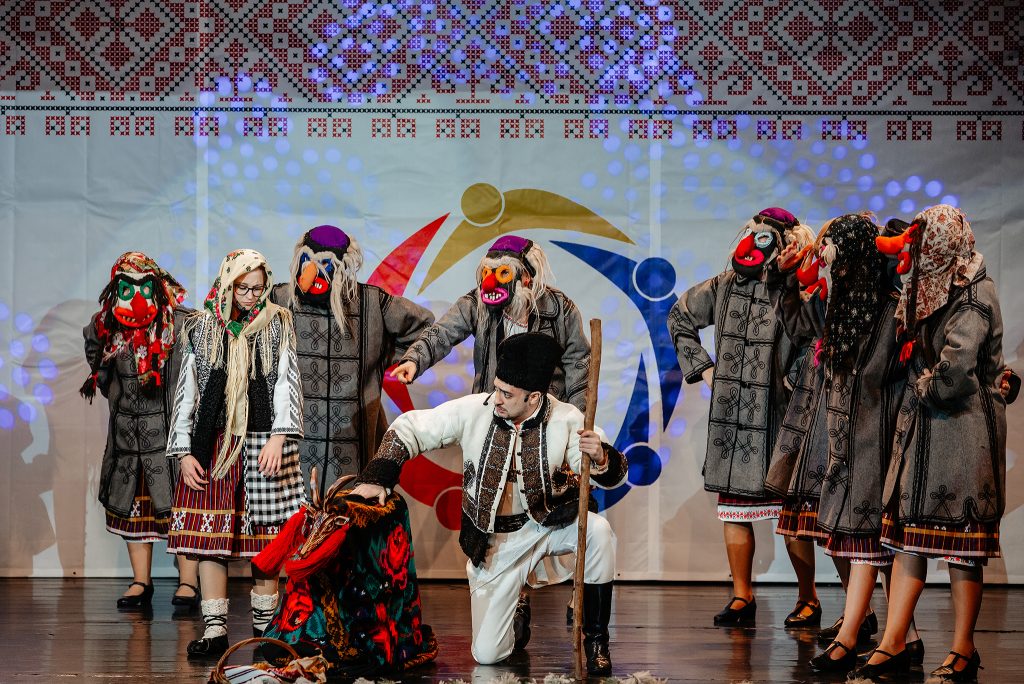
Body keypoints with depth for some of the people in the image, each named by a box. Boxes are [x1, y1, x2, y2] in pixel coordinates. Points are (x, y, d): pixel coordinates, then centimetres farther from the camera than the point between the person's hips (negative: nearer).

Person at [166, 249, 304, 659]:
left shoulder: (276, 324, 7)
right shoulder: (201, 327, 9)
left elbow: (286, 383, 1)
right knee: (209, 533, -4)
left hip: (262, 444, -1)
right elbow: (187, 391, 10)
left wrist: (278, 438, -11)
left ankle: (264, 624, 13)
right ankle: (215, 629, -1)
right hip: (212, 444, 1)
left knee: (264, 533, 2)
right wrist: (184, 451, 3)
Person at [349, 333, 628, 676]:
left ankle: (595, 639, -12)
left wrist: (601, 458, -37)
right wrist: (375, 478, -17)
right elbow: (408, 428, -7)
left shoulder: (565, 419, -15)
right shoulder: (473, 410, -16)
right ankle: (516, 627, 35)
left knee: (599, 531, -33)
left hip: (548, 523, 0)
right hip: (494, 542, 0)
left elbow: (611, 475, -14)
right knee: (486, 654, -6)